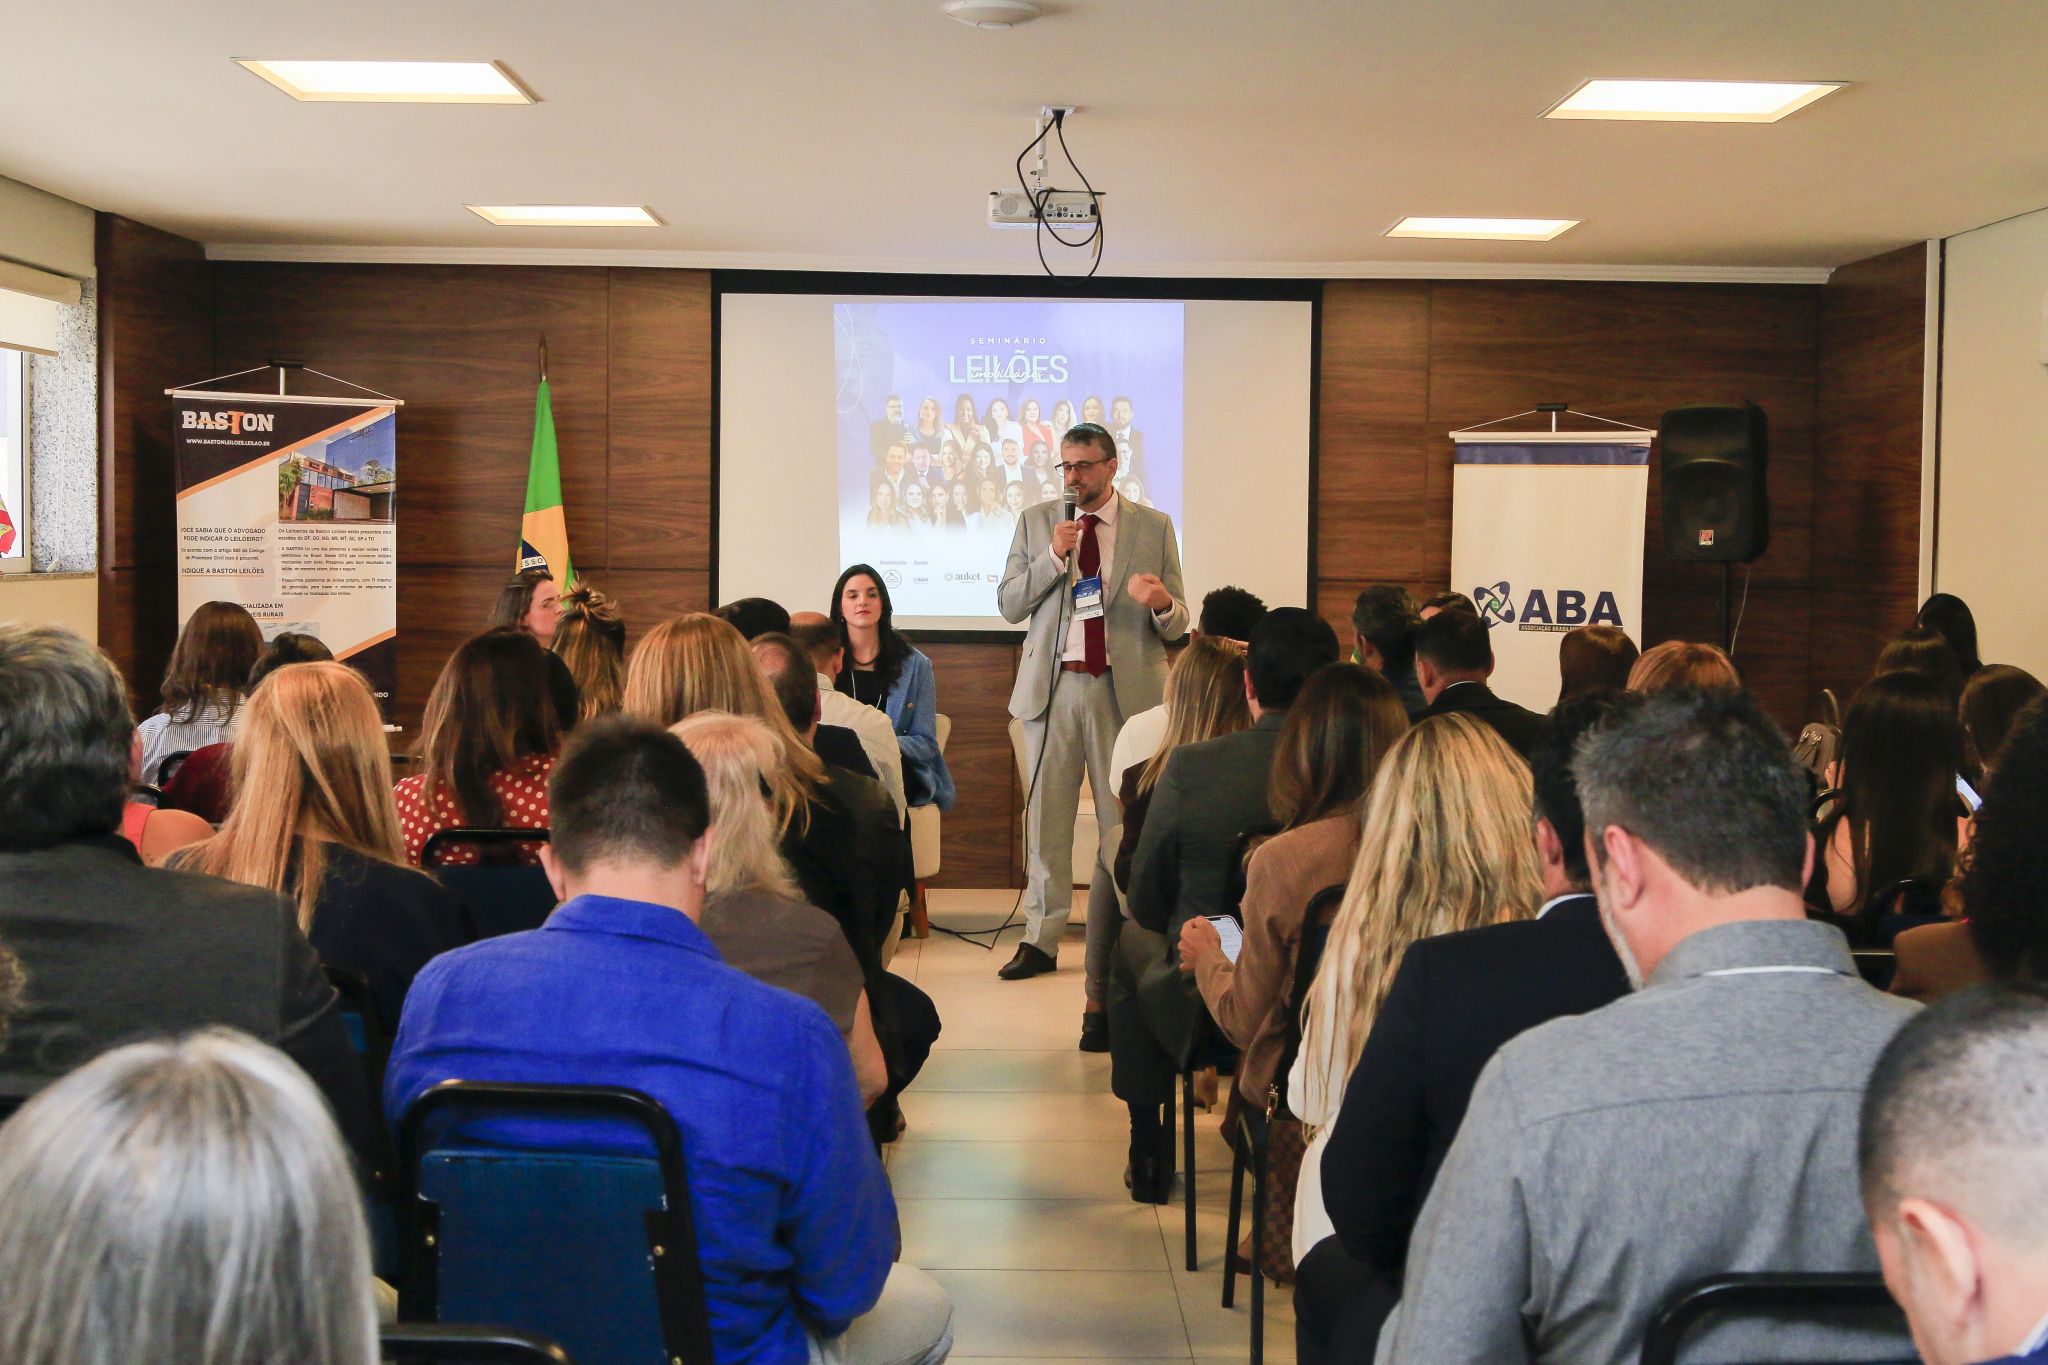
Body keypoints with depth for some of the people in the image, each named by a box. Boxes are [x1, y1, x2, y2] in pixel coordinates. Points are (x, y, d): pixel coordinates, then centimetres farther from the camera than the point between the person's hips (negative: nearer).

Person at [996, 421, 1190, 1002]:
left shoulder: (1154, 528, 5)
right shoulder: (1035, 523, 9)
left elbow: (1176, 625, 4)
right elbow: (1008, 605, 3)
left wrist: (1162, 603, -20)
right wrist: (1053, 557, -11)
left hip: (1126, 689, -1)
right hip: (1053, 686, 2)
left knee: (1123, 820, 0)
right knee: (1046, 817, 4)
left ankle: (1118, 944, 7)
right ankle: (1041, 939, 12)